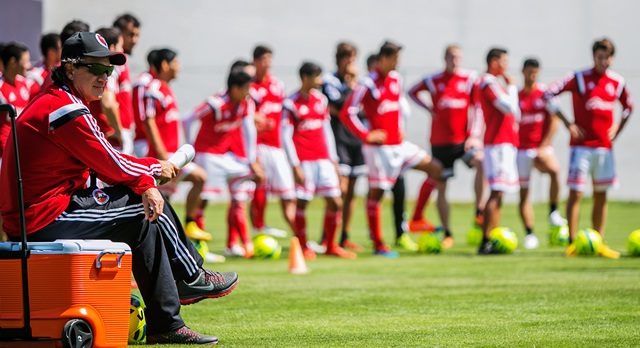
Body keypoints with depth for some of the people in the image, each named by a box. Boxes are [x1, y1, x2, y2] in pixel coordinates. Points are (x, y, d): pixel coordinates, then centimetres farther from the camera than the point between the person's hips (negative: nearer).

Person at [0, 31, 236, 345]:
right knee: (152, 207, -4)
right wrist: (157, 169, 6)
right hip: (47, 222, -10)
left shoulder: (48, 103, 17)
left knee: (145, 221, 15)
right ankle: (193, 277, 17)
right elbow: (113, 166, -11)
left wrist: (146, 182, 1)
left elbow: (105, 163, 15)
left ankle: (167, 325, 16)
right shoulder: (67, 111, -16)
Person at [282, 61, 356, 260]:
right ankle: (304, 247, 8)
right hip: (304, 161, -5)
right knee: (302, 202, -4)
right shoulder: (291, 104, -5)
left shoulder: (321, 100, 12)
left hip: (323, 160, 5)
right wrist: (295, 166, -13)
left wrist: (333, 160, 15)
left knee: (335, 202, 2)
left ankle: (331, 245, 14)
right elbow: (286, 136, -7)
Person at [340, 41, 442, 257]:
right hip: (380, 148, -8)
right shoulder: (368, 85, -13)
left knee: (435, 169, 5)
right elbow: (347, 113, -16)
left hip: (399, 144, 8)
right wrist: (366, 135, -16)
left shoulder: (396, 79, 10)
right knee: (376, 192, -1)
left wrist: (400, 129, 16)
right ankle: (378, 245, 4)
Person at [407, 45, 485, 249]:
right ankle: (447, 234, 11)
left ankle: (479, 211, -22)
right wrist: (429, 109, 2)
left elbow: (477, 108, 1)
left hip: (463, 138, -1)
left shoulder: (470, 79, 0)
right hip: (440, 141, 1)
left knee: (480, 161, -31)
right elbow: (412, 92, 17)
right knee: (441, 187, 2)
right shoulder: (433, 81, 2)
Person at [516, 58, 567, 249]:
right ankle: (529, 234, 9)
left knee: (554, 170, -33)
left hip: (542, 146, -2)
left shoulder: (545, 93, 1)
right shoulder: (516, 96, 6)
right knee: (523, 192, 0)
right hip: (522, 149, 2)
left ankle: (553, 212, -17)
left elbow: (554, 121, -3)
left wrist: (543, 147, -10)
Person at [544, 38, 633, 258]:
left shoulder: (618, 83, 7)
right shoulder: (579, 79, -6)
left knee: (601, 195, 8)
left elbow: (628, 107, 24)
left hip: (605, 146, 4)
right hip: (582, 145, -4)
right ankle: (572, 243, -4)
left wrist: (617, 129, 9)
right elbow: (548, 94, -10)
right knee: (576, 193, -7)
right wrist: (567, 124, -11)